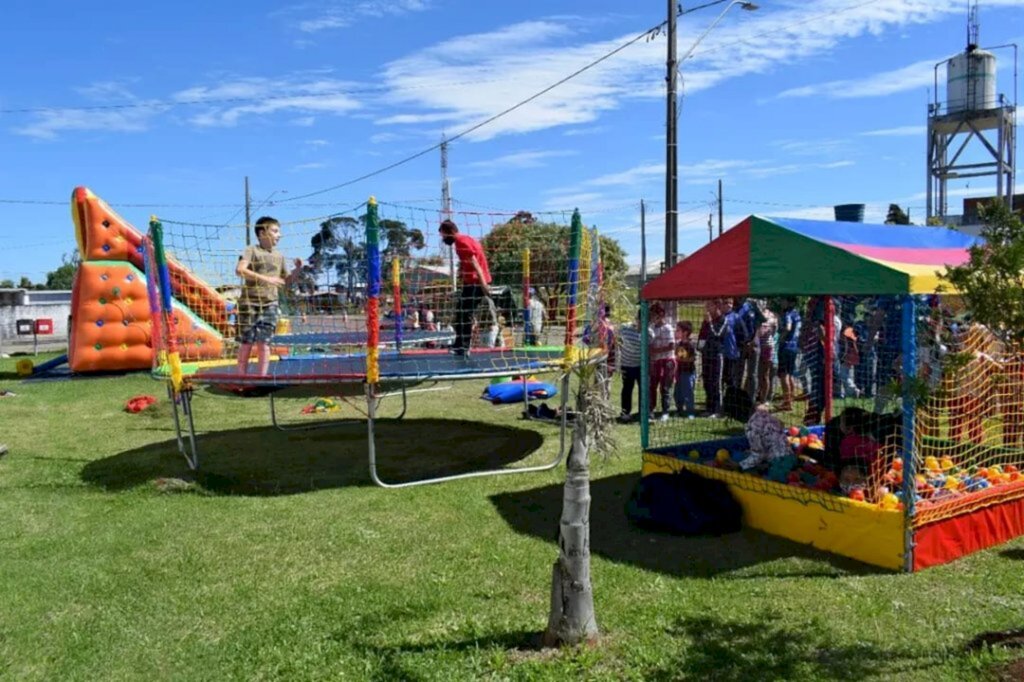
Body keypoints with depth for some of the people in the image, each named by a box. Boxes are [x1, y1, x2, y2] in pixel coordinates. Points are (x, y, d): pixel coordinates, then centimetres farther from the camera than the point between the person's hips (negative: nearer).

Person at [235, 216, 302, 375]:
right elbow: (240, 270, -19)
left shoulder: (279, 256, 13)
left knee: (264, 343, -1)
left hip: (270, 304, 4)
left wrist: (298, 269, 3)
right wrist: (265, 279, -25)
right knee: (246, 343, 1)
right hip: (249, 303, -3)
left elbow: (286, 281, 21)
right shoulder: (252, 250, -2)